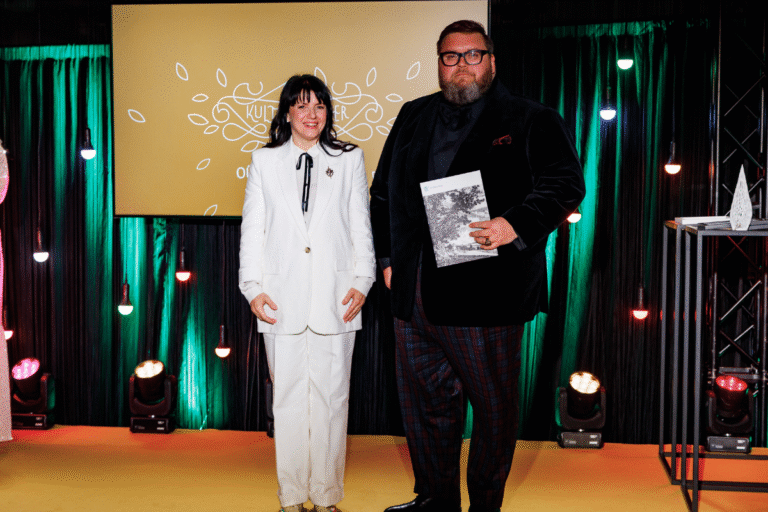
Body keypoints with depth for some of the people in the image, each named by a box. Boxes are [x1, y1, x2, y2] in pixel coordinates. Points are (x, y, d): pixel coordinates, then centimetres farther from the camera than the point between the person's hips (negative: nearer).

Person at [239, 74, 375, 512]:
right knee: (288, 397, 3)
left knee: (331, 396, 2)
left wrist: (361, 281, -2)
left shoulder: (350, 159, 10)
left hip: (334, 299, 0)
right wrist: (253, 287, 0)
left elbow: (361, 225, 8)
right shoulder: (265, 161, 11)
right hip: (283, 299, 0)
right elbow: (252, 228, 9)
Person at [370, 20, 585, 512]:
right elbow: (383, 191, 21)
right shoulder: (413, 118, 17)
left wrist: (516, 224, -22)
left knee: (493, 409, 4)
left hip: (485, 292, -5)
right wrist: (388, 257, 13)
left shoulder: (532, 121, 2)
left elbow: (566, 184, -6)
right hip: (414, 289, 5)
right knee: (427, 400, 15)